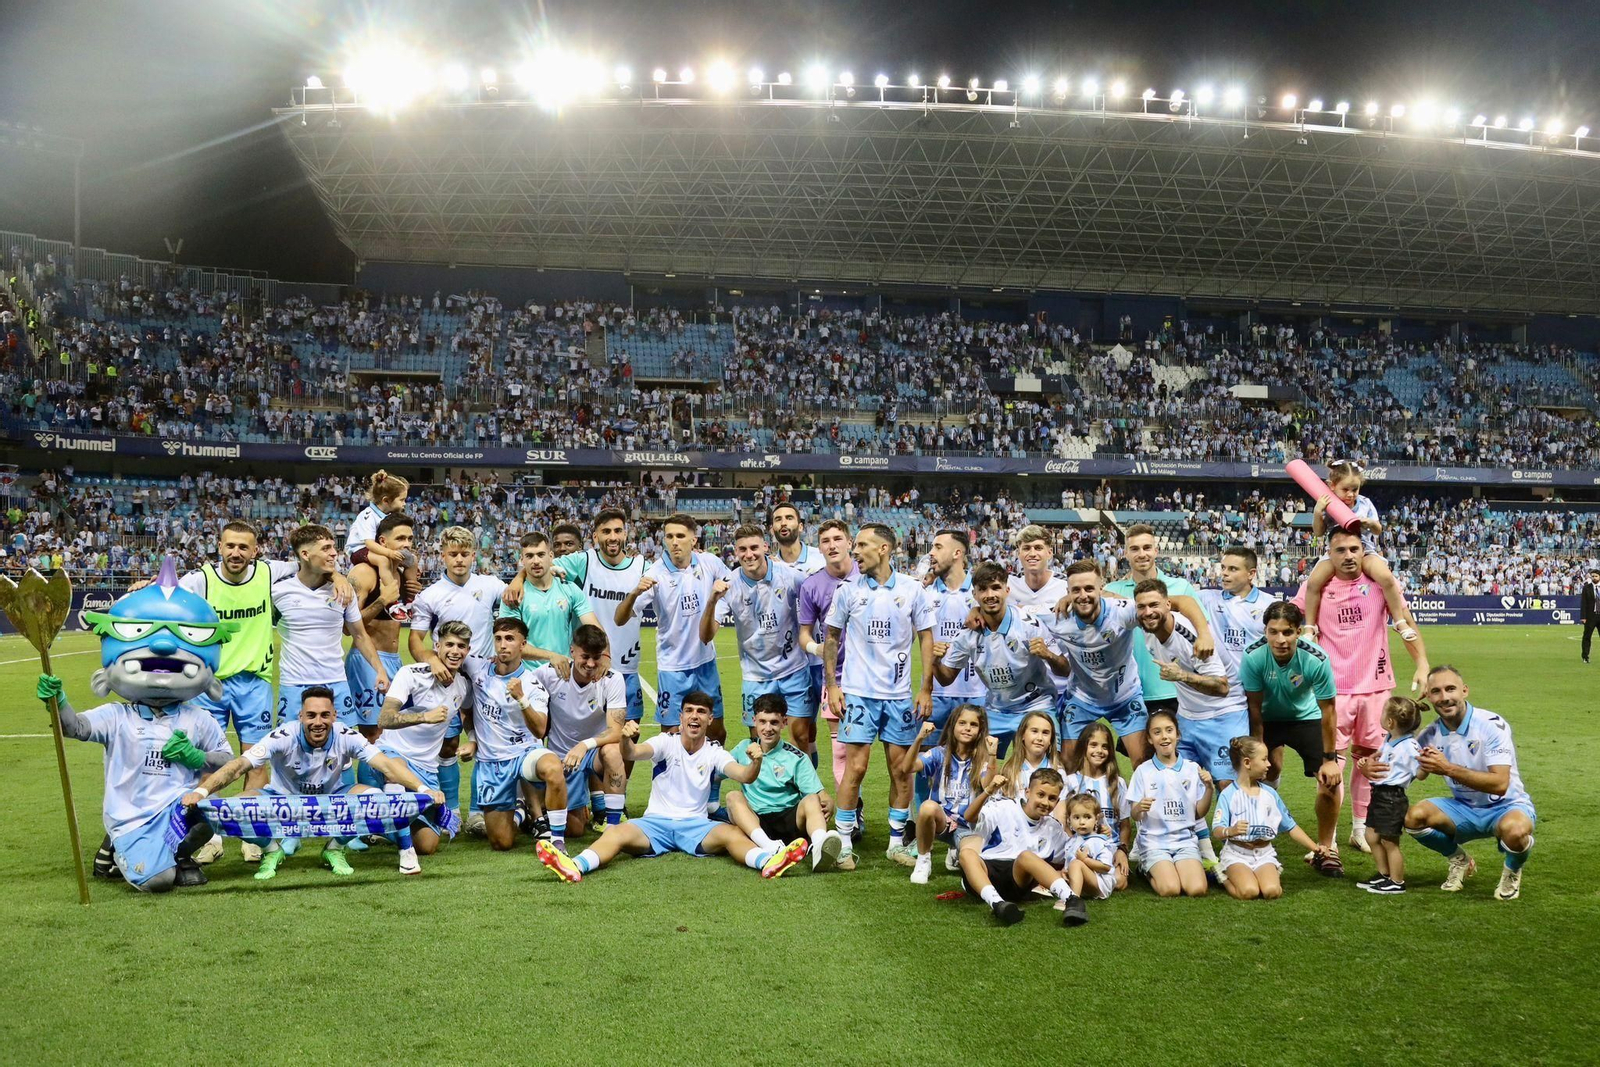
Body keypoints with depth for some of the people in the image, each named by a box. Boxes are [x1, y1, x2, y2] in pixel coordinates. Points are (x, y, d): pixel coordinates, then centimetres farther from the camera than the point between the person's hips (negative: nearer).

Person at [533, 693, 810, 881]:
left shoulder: (714, 753, 5)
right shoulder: (667, 743, 2)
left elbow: (744, 776, -13)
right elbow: (634, 753, -18)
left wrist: (755, 762, -37)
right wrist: (626, 739, -43)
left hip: (696, 824, 1)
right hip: (655, 822, -1)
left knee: (731, 833, -30)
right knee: (617, 833, -30)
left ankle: (768, 861, -57)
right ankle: (576, 866, -56)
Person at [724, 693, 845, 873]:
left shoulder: (796, 758, 4)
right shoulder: (745, 749, 12)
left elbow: (819, 794, -6)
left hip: (790, 821, -1)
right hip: (755, 823, 2)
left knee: (811, 800, -28)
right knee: (734, 796, -24)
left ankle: (819, 848, -60)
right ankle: (769, 847, -50)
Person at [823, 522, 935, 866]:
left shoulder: (912, 590, 0)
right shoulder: (849, 591, 1)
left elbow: (926, 638, 4)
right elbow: (832, 638, 8)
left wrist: (926, 689, -1)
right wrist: (831, 686, 1)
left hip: (900, 695, 1)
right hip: (858, 692, -1)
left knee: (901, 769, 6)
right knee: (855, 767, -4)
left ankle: (897, 842, 19)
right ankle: (843, 843, 6)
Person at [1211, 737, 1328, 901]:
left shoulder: (1270, 793, 8)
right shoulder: (1229, 794, -8)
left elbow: (1290, 826, 15)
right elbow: (1216, 831, -15)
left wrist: (1315, 847, 8)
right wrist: (1231, 831, -37)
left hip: (1264, 853, 3)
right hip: (1237, 853, -3)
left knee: (1272, 891, -25)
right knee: (1249, 892, -28)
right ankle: (1225, 878, 2)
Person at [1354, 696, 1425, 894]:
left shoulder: (1409, 746, -19)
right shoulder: (1388, 741, 8)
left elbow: (1420, 774, -21)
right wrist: (1367, 762, 13)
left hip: (1393, 798, -9)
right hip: (1379, 794, 9)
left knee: (1389, 841, 2)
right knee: (1372, 837, 17)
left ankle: (1397, 883, 15)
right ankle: (1384, 875, 32)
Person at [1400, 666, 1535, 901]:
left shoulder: (1491, 724, -21)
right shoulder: (1430, 735, -5)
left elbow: (1500, 784, -30)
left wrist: (1448, 769, -38)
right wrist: (1374, 767, -24)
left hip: (1507, 805, -4)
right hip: (1464, 809, 4)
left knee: (1514, 830, -39)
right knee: (1414, 816, -22)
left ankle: (1512, 871, 0)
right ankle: (1459, 861, 11)